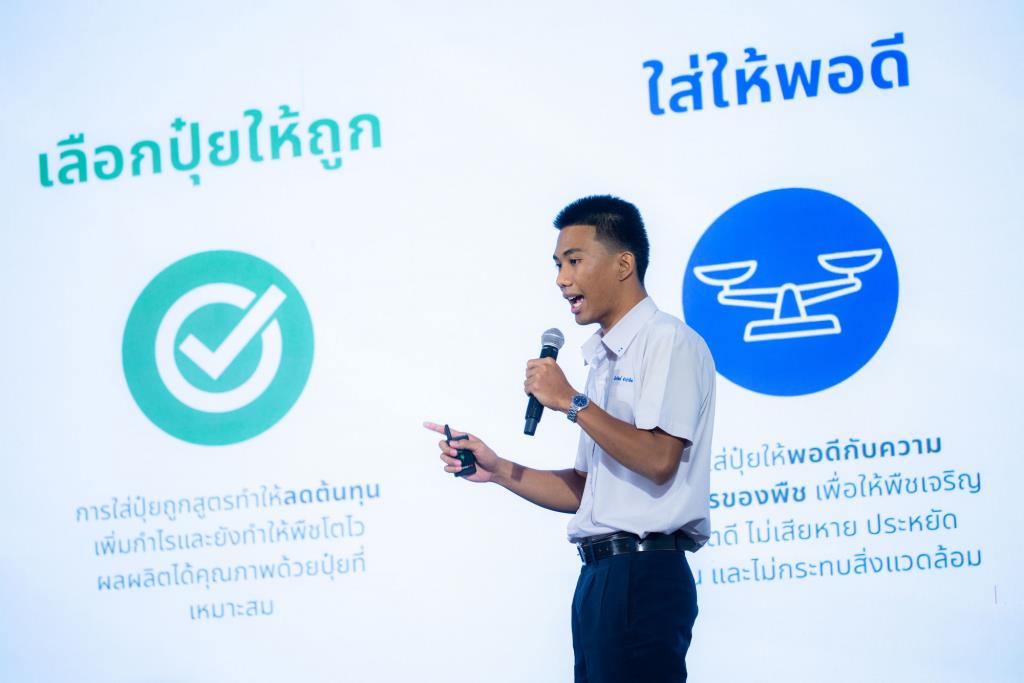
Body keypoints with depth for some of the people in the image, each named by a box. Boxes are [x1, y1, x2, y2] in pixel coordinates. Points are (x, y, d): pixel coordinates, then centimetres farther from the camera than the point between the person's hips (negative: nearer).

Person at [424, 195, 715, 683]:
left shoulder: (670, 343, -6)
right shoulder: (604, 359, 21)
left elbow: (658, 460, -19)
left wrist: (572, 401, -11)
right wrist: (497, 471, 9)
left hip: (644, 578, -9)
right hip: (598, 576, 9)